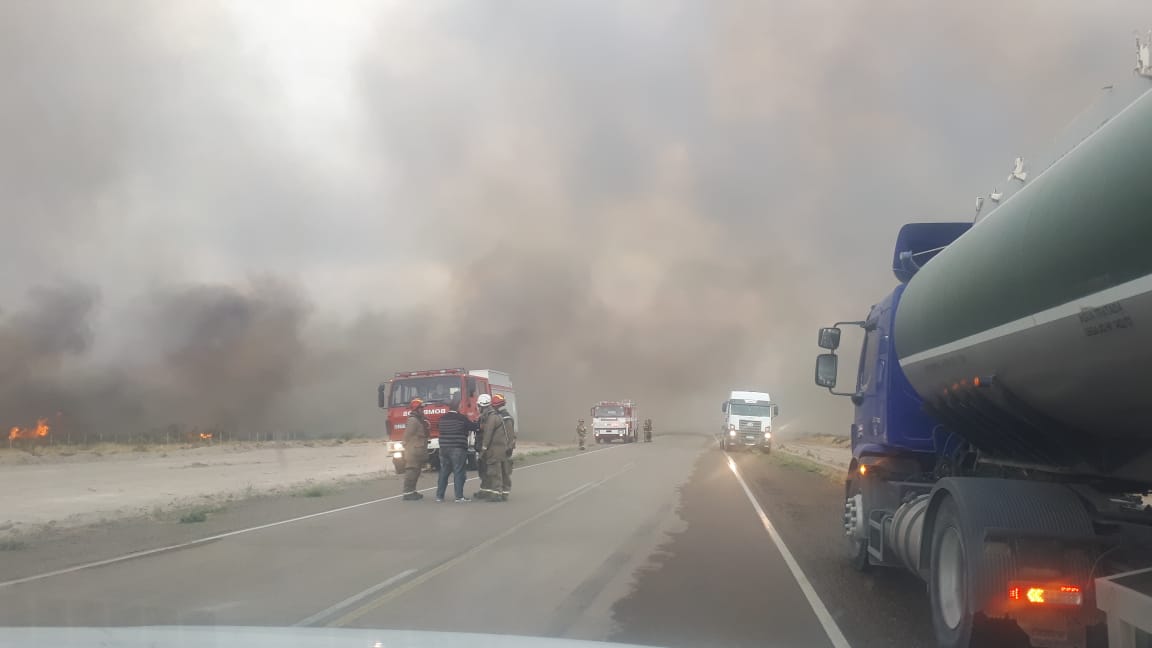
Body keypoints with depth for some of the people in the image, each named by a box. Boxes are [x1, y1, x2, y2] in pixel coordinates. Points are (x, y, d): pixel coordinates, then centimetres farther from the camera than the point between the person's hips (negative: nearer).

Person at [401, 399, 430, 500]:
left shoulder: (419, 420, 18)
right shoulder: (413, 420, -15)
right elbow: (407, 436, -19)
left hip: (418, 452, 10)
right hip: (413, 451, -10)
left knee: (415, 472, 14)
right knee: (411, 472, -10)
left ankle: (411, 492, 20)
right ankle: (408, 492, -10)